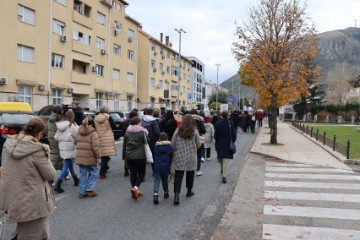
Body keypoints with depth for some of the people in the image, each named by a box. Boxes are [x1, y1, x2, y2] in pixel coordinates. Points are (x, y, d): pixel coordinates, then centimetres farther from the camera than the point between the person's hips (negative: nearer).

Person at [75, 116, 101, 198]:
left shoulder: (79, 131, 6)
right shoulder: (93, 133, -12)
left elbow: (75, 142, 17)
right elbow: (96, 147, -16)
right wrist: (99, 157, -10)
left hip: (80, 157, 5)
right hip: (90, 157, -5)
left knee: (83, 174, 12)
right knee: (93, 172, 12)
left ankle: (82, 192, 16)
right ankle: (90, 189, 7)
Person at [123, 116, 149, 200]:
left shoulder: (127, 132, 4)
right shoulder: (142, 132, -10)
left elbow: (124, 145, 11)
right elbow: (147, 141, -1)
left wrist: (124, 156, 20)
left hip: (129, 156, 4)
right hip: (140, 156, -4)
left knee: (133, 173, 12)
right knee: (141, 173, 7)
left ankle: (135, 190, 19)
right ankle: (135, 187, -14)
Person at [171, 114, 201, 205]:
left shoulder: (178, 131, -5)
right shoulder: (195, 132, -7)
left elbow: (172, 145, -4)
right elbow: (198, 145, -1)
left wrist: (172, 153, 9)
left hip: (179, 158, 0)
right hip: (191, 158, 0)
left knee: (178, 176, 1)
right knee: (190, 174, 19)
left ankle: (176, 194, -12)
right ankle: (189, 191, 35)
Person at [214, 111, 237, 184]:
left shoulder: (218, 124, -7)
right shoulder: (230, 123, -9)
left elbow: (216, 135, -5)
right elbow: (234, 135, -7)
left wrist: (216, 142, 11)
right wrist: (232, 142, 8)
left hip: (220, 144, 2)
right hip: (228, 144, -2)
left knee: (221, 159, 22)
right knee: (226, 160, -3)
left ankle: (222, 171, 42)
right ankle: (224, 176, -10)